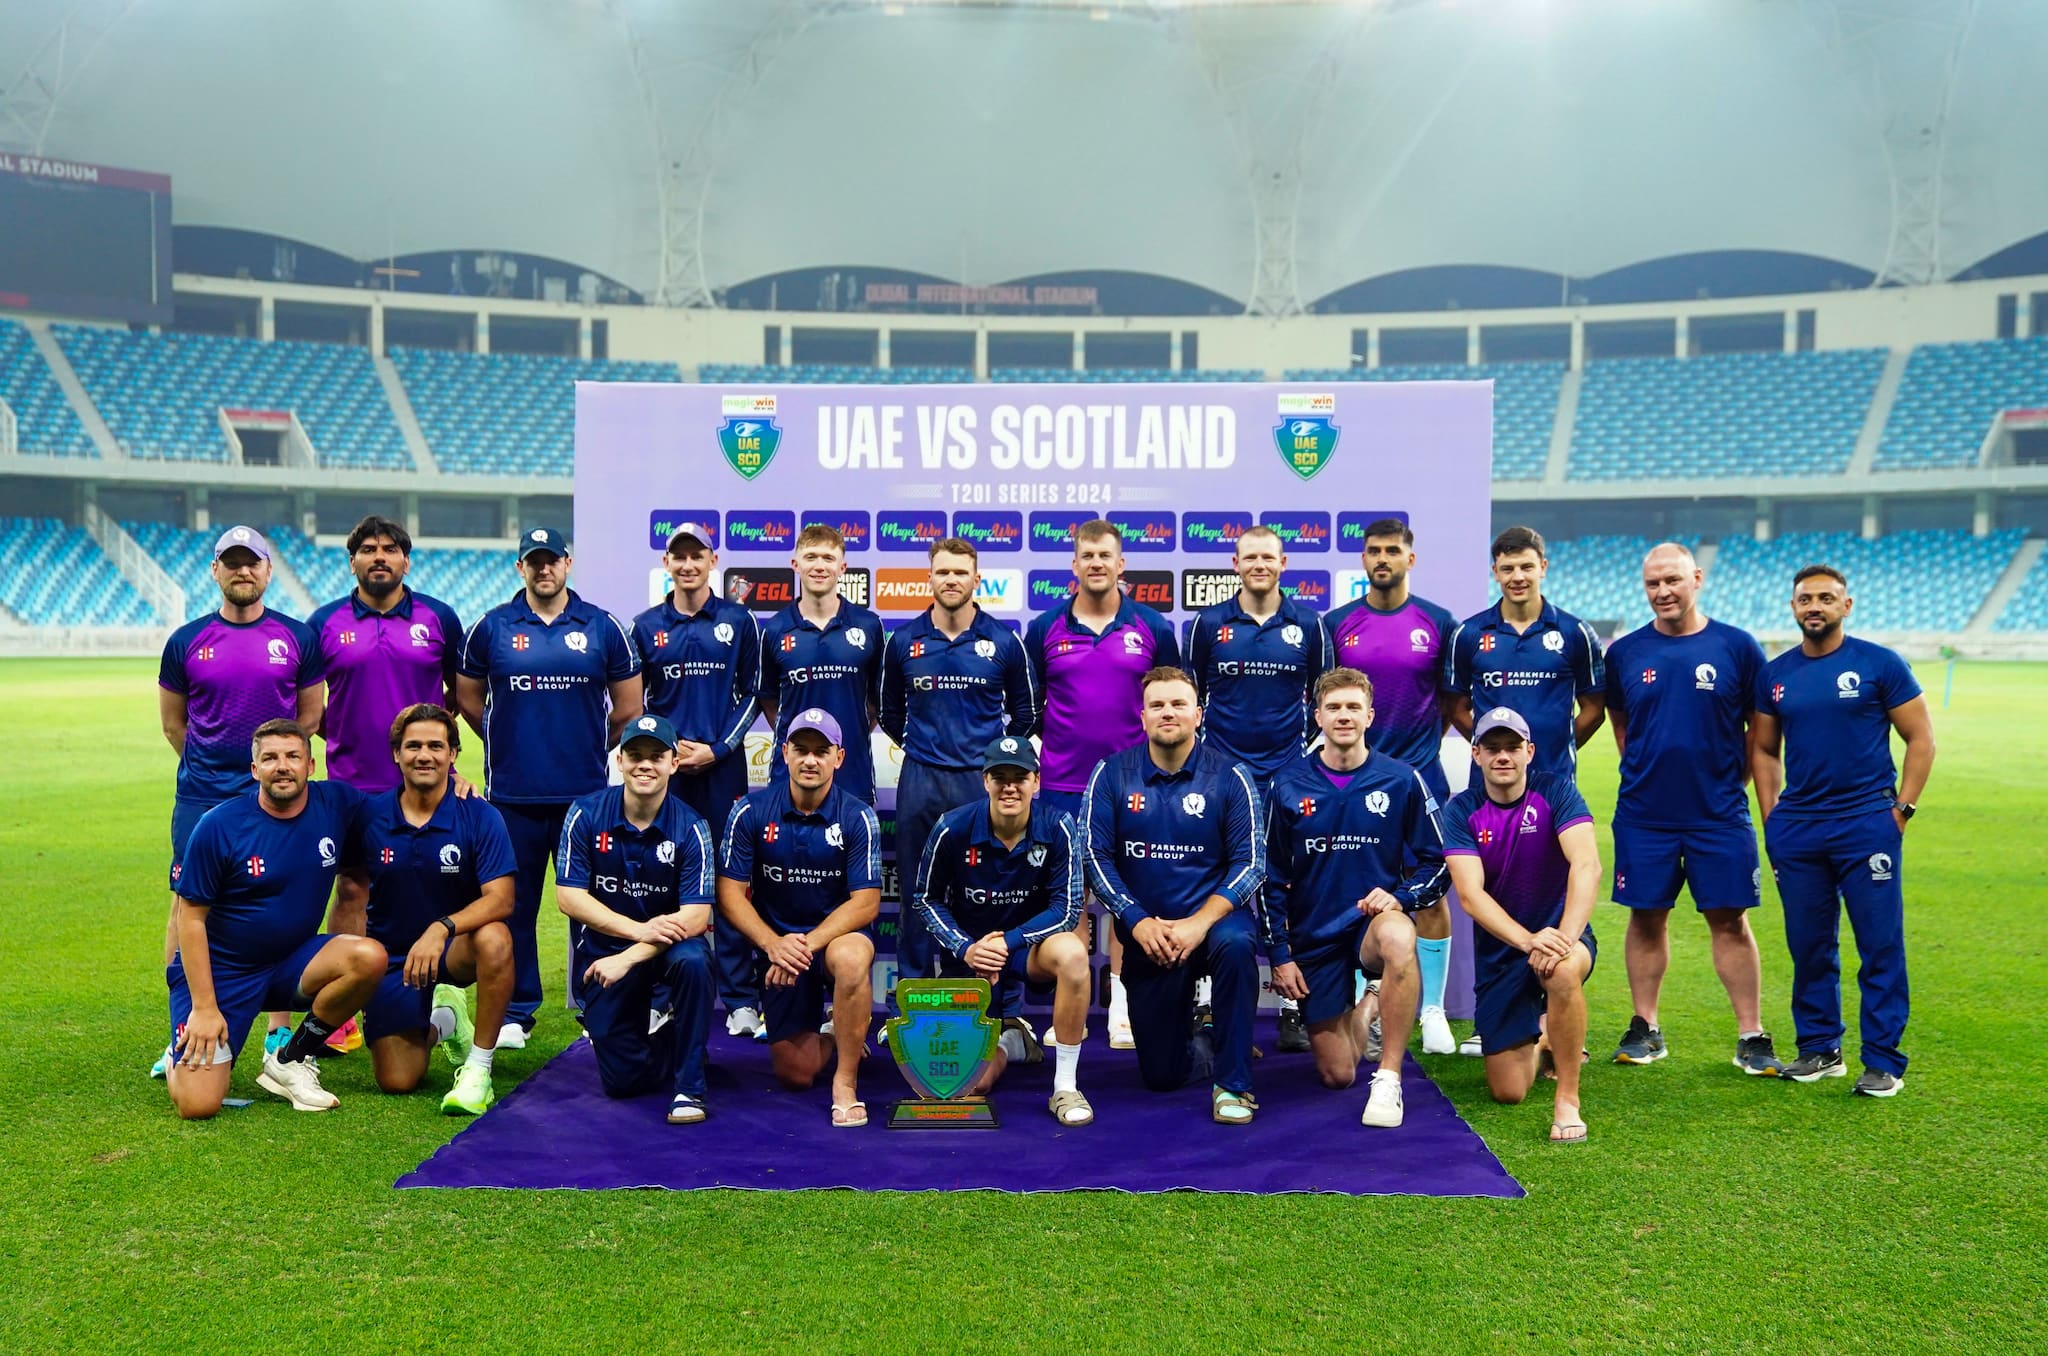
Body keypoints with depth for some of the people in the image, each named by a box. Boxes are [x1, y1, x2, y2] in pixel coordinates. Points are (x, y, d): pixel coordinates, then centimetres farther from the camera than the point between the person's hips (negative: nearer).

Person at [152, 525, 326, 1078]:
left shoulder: (297, 638, 3)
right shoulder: (186, 642, 4)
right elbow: (173, 723, 14)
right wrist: (209, 767, 11)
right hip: (200, 798, 1)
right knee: (186, 908, 1)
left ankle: (281, 1033, 13)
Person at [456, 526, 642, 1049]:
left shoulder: (602, 628, 4)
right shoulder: (491, 628, 5)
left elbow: (628, 706, 12)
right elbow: (468, 700, 15)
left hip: (585, 792, 0)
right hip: (512, 793, 1)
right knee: (514, 904, 6)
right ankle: (515, 1012, 18)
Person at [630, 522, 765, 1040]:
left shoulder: (738, 621, 4)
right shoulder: (647, 626, 8)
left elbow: (751, 694, 5)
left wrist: (717, 748, -5)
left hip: (723, 766, -1)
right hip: (664, 767, 1)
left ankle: (741, 999, 5)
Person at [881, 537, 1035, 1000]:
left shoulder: (1003, 642, 2)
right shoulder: (903, 641, 4)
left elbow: (1024, 711, 13)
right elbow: (891, 710, 17)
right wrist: (917, 744, 12)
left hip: (983, 779, -1)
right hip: (920, 780, 1)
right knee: (917, 891, 6)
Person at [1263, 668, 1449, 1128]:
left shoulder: (1401, 781, -3)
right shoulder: (1288, 786, 0)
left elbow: (1436, 863, 1)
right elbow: (1272, 878, 5)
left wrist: (1400, 898, -18)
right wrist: (1279, 954, 0)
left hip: (1376, 921, -2)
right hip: (1313, 937, 2)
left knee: (1397, 938, -41)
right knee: (1336, 1076, 3)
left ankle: (1389, 1079, -27)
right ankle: (1359, 1012, 40)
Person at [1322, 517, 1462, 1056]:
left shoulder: (1438, 623, 2)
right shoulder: (1337, 624, 3)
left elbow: (1453, 701, 10)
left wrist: (1422, 745, 3)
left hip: (1420, 779, -1)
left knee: (1431, 896, 0)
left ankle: (1433, 1012, 11)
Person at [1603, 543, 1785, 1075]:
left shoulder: (1737, 647, -1)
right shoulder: (1625, 653, 4)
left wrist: (1730, 781, 3)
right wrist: (1648, 770, 10)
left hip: (1720, 815, -1)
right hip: (1643, 813, 2)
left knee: (1730, 921, 2)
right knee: (1646, 918, 8)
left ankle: (1752, 1037, 11)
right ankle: (1644, 1029, 19)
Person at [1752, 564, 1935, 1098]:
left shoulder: (1880, 664, -2)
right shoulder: (1774, 674, 9)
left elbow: (1921, 738, 0)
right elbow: (1764, 749, 16)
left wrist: (1902, 808, -6)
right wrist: (1770, 816, 7)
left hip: (1867, 825, -4)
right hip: (1795, 829, 4)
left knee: (1881, 946, -1)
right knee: (1809, 947, 10)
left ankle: (1884, 1061, 8)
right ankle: (1820, 1049, 22)